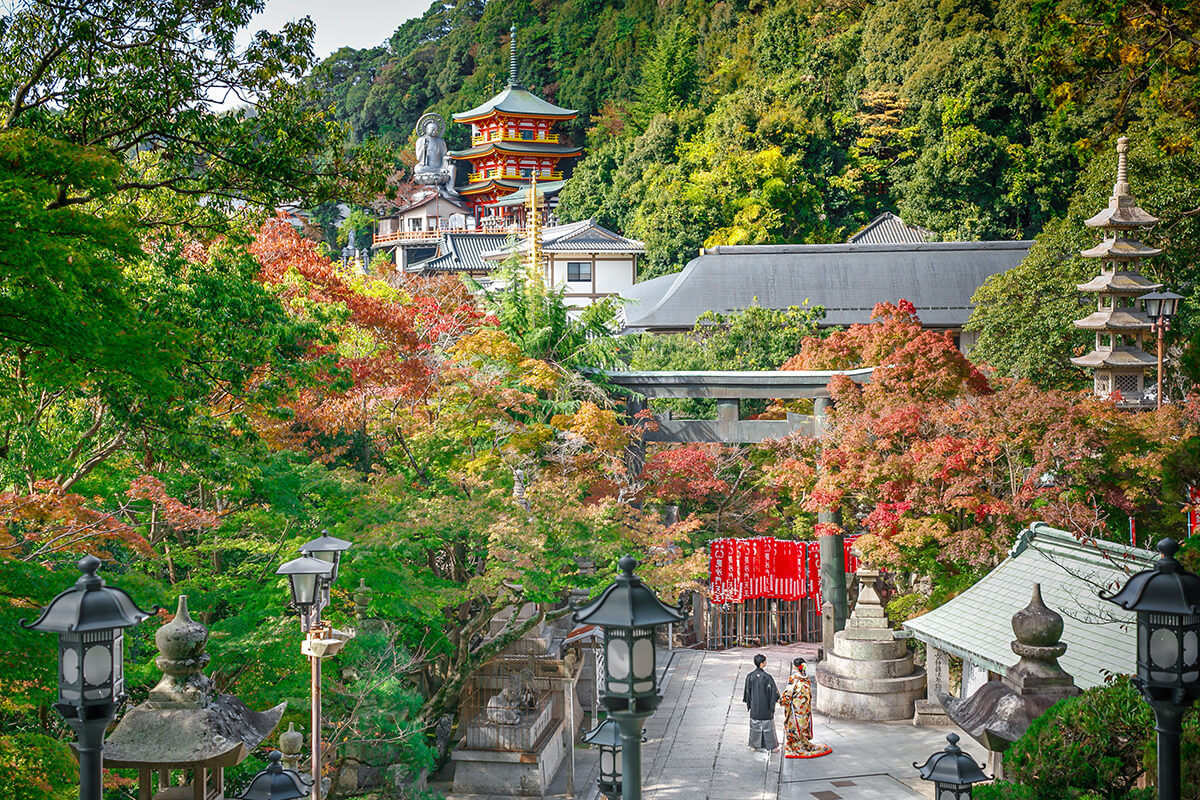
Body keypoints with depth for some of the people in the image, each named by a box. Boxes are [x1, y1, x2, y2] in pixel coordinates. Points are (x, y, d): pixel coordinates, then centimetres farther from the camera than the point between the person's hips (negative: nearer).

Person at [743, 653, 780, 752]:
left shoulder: (750, 677, -7)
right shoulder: (767, 677, -18)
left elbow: (747, 691, 2)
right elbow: (773, 692, -12)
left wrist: (748, 704, 13)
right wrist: (772, 706, 0)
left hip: (754, 707, 3)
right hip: (765, 707, -3)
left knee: (754, 725, 15)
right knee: (768, 725, 9)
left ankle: (754, 745, 22)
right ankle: (771, 746, 17)